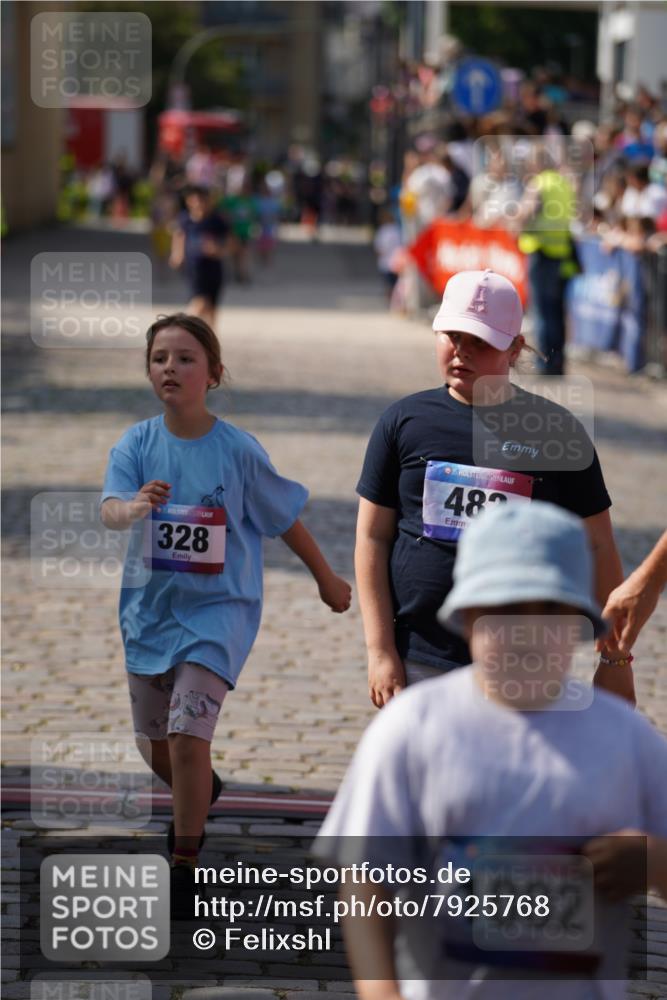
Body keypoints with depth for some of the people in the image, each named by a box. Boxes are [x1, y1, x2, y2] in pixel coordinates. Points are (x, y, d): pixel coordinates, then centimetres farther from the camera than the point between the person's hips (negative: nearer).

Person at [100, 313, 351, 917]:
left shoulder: (239, 451, -11)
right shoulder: (137, 444, -6)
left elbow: (286, 518, 2)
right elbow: (110, 511, -21)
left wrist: (326, 578, 13)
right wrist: (136, 505, -44)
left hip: (217, 609, -4)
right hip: (150, 608, 4)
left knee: (189, 738, -19)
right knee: (158, 749, 17)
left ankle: (184, 866, -2)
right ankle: (200, 796, 52)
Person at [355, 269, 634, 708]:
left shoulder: (555, 431, 1)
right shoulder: (405, 422, 4)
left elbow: (597, 547, 5)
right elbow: (373, 537, 6)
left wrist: (615, 658, 4)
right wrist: (380, 651, -1)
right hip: (418, 664, 1)